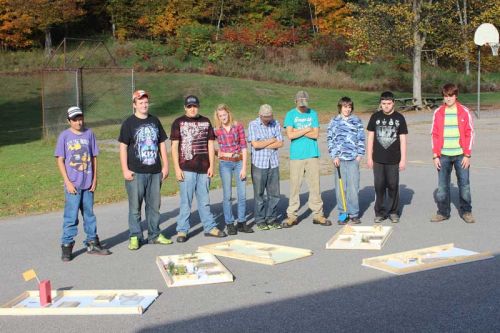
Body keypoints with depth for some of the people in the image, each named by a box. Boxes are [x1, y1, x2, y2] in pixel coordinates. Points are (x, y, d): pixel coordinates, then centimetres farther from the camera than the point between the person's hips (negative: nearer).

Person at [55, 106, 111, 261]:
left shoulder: (89, 133, 5)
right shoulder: (64, 136, -3)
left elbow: (94, 157, 9)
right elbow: (60, 160, -3)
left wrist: (95, 179, 4)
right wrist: (67, 182, -10)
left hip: (88, 184, 3)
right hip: (72, 184, -3)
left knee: (89, 214, 13)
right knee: (71, 216, -1)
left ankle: (92, 244, 23)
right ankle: (66, 246, 8)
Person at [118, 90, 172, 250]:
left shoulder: (155, 121, 11)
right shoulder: (129, 123, -2)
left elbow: (161, 144, 15)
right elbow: (123, 147, -5)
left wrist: (165, 166, 9)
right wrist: (125, 170, -11)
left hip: (155, 171, 4)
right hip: (136, 172, -4)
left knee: (154, 205, 12)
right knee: (135, 207, 1)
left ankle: (154, 235, 23)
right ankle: (135, 237, 11)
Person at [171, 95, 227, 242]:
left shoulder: (205, 122, 11)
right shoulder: (178, 123, 2)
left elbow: (210, 145, 11)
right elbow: (174, 146, -1)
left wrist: (211, 166, 4)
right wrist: (177, 168, -7)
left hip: (203, 168, 3)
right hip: (186, 168, -3)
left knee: (204, 200, 11)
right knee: (186, 201, 0)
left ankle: (210, 227, 19)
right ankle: (182, 230, 7)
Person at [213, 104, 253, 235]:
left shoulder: (238, 126, 1)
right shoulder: (216, 130, 2)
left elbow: (244, 146, -1)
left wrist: (244, 167, -5)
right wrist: (218, 153, -3)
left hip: (239, 162, 1)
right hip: (225, 163, -1)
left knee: (242, 194, 2)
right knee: (227, 195, 0)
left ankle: (242, 223, 13)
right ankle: (229, 224, 9)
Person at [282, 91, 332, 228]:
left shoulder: (313, 114, 8)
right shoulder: (290, 114, 3)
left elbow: (316, 134, -3)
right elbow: (290, 135, -9)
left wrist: (297, 131, -7)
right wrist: (307, 130, -5)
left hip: (312, 155, 2)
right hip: (296, 156, -2)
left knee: (315, 185, 3)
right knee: (295, 186, -1)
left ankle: (318, 214, 11)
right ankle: (292, 215, 8)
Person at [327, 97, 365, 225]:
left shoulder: (356, 121, 7)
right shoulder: (334, 122, 6)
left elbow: (361, 138, 7)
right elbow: (330, 139, 4)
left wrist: (360, 154, -1)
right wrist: (334, 156, -3)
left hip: (353, 158, 0)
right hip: (339, 159, 1)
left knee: (353, 187, 0)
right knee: (340, 187, 3)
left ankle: (354, 214, 9)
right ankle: (343, 214, 12)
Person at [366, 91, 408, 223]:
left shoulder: (399, 118, 2)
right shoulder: (375, 117, 4)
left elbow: (403, 139, 2)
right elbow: (370, 137, 7)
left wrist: (403, 159, -2)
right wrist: (369, 157, 3)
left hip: (394, 159, -1)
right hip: (378, 159, 1)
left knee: (393, 185, 4)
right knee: (379, 186, 3)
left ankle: (394, 212, 17)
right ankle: (380, 212, 13)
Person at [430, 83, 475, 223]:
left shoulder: (464, 112, 0)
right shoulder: (438, 112, 4)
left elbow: (469, 134, 0)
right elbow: (435, 135, 4)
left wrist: (467, 155, -6)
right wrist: (435, 156, -1)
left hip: (460, 155, -1)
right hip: (443, 156, 1)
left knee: (464, 184, 3)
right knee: (442, 186, 4)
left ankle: (466, 212, 16)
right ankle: (443, 212, 15)